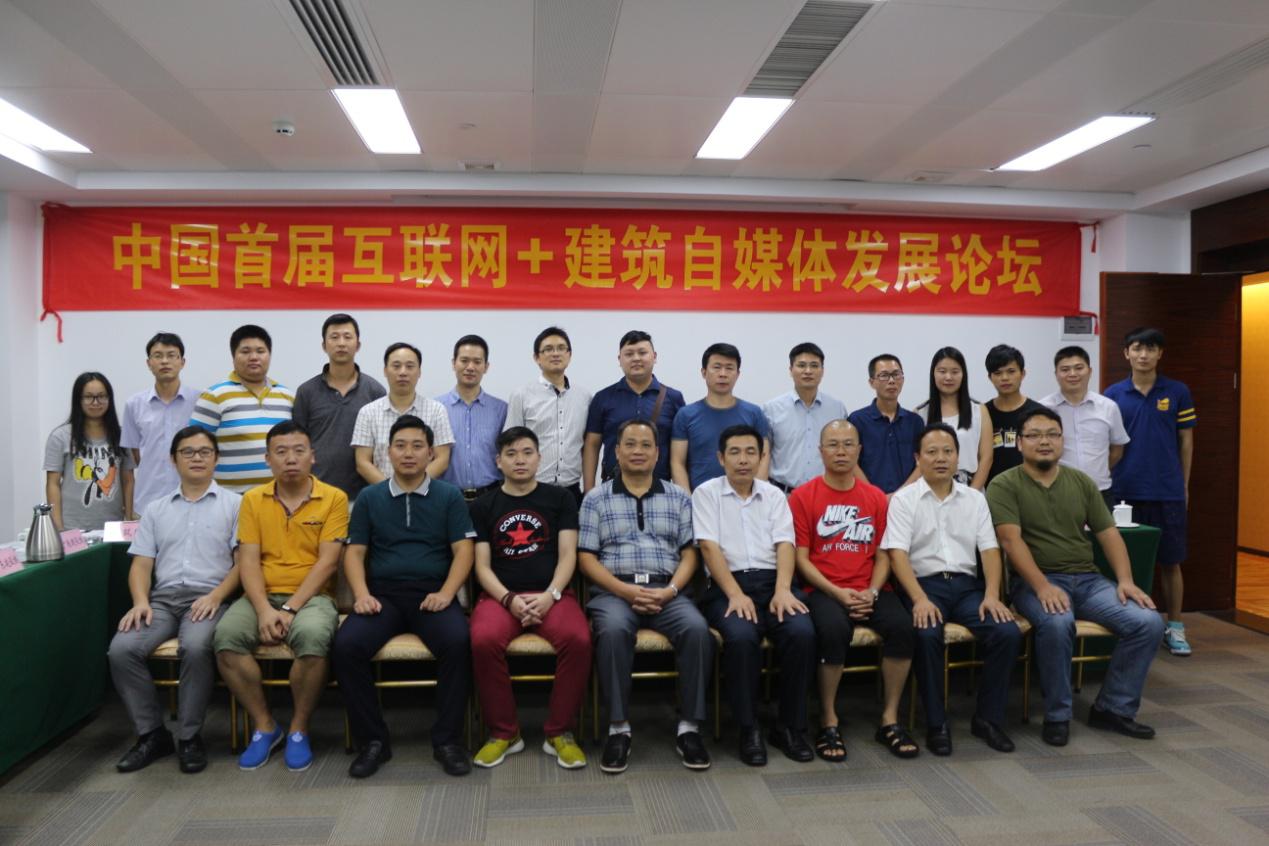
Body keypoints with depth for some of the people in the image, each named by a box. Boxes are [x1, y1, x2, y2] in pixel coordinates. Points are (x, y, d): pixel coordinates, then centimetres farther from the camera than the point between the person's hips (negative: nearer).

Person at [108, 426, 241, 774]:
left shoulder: (234, 503, 7)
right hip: (163, 598, 4)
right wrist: (141, 601, -6)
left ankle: (189, 736, -15)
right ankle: (152, 733, -6)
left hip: (209, 599, -4)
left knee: (196, 647, -34)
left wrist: (215, 596, -14)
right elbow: (141, 564, 13)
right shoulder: (156, 509, 19)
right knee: (122, 649, -23)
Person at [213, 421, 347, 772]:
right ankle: (265, 727, -7)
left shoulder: (334, 498, 0)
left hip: (311, 597, -3)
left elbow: (327, 561, -7)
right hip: (262, 596, 3)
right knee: (226, 635, -27)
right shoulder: (253, 499, 9)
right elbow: (248, 561, 1)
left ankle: (298, 730, -11)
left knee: (312, 636, -35)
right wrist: (264, 609, -15)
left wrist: (290, 608, -16)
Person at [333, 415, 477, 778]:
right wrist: (362, 594, -9)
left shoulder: (449, 496, 8)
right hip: (383, 595, 2)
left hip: (433, 595, -1)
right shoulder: (369, 497, 13)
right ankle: (372, 741, -10)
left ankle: (447, 739, -14)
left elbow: (463, 550, 1)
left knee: (457, 642, -31)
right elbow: (355, 552, 9)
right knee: (347, 645, -26)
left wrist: (446, 592, -14)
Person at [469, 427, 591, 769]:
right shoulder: (483, 506, 12)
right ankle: (504, 734, -11)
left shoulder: (560, 498, 11)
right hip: (501, 595, 1)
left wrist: (550, 595, -14)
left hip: (552, 593, 0)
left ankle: (560, 733, -12)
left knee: (578, 639, -31)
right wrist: (510, 599, -13)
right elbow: (482, 566, 5)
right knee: (483, 641, -32)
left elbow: (568, 555, 4)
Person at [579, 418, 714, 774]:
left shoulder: (679, 498, 14)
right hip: (614, 591, -1)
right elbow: (586, 557, 2)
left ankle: (689, 727, -16)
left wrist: (670, 590, -10)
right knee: (613, 630, -35)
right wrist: (626, 590, -12)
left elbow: (689, 553, 9)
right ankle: (618, 728, -21)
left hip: (667, 591, 2)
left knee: (697, 629, -29)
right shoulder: (596, 499, 10)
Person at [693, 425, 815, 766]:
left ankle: (790, 726, -8)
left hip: (771, 581, 3)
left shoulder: (774, 495, 16)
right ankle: (749, 730, -14)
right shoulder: (707, 493, 7)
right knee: (741, 636, -33)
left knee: (802, 632, -26)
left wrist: (783, 590, -14)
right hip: (727, 585, -3)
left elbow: (784, 545, 4)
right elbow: (709, 547, -4)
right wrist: (736, 595, -17)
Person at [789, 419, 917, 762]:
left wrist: (871, 593, -8)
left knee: (902, 625, -26)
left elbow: (883, 555, 10)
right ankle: (828, 722, -13)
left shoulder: (876, 498, 12)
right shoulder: (803, 497, 1)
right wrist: (838, 593, -13)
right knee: (834, 629, -34)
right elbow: (801, 558, -2)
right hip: (823, 590, -3)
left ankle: (890, 719, -7)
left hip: (869, 591, 3)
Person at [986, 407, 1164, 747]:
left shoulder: (1082, 482, 14)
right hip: (1036, 582, -5)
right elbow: (1011, 540, -14)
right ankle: (1057, 715, -13)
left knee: (1149, 622, -15)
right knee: (1057, 623, -36)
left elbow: (1108, 533, 11)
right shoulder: (1004, 485, -3)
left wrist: (1125, 581, -4)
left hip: (1087, 579, 6)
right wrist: (1043, 586, -25)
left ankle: (1113, 709, 3)